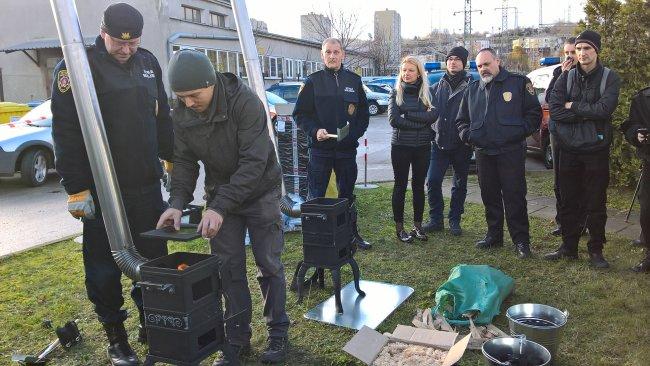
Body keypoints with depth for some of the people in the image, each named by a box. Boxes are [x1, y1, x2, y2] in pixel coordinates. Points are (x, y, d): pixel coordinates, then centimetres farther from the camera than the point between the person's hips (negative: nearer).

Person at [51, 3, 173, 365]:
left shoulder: (148, 62, 9)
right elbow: (66, 133, -12)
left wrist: (171, 158, 16)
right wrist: (76, 188, -14)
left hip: (147, 185, 5)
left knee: (154, 259, 13)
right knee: (105, 269, 5)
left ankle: (152, 326, 31)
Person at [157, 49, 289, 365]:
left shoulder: (245, 102, -26)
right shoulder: (181, 116, -9)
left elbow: (253, 162, -30)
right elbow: (184, 162, -3)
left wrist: (220, 208, -36)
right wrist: (177, 202, -21)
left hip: (259, 191, -4)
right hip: (220, 194, 4)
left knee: (269, 264, 2)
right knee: (228, 267, 5)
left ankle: (277, 332, 19)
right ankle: (238, 338, 19)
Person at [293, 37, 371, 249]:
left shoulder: (354, 81, 9)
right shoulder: (313, 81, 2)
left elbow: (364, 113, 13)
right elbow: (300, 113, 0)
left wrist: (355, 133, -3)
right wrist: (315, 131, -16)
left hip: (347, 148, 3)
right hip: (320, 148, -2)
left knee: (347, 194, 14)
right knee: (316, 196, 2)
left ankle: (352, 234, 27)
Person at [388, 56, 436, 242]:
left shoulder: (427, 92, 6)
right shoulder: (396, 92, 2)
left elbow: (433, 115, -11)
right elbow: (393, 119, -12)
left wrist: (407, 115, -14)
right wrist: (420, 122, -12)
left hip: (422, 146, 2)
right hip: (400, 146, -2)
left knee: (419, 186, 9)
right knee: (400, 185, 3)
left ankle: (418, 225, 20)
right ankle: (399, 227, 12)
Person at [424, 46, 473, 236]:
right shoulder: (438, 87, 10)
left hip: (462, 146, -3)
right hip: (439, 143, 3)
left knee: (459, 185, 8)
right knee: (433, 181, -3)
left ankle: (454, 220, 21)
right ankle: (436, 219, 10)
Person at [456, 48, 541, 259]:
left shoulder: (518, 83, 1)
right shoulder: (472, 89, 15)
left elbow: (534, 113, 1)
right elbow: (461, 120, 21)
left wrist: (521, 132, -11)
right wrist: (467, 135, 2)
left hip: (511, 152, -4)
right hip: (483, 153, 5)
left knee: (514, 197, -3)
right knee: (489, 196, 12)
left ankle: (521, 240, 7)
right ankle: (494, 235, 25)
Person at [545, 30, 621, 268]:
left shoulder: (609, 78, 0)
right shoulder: (566, 77, 6)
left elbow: (604, 109, -17)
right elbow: (554, 110, -9)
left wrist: (573, 107, -9)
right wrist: (587, 113, -14)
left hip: (596, 150, -2)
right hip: (569, 149, 2)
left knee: (596, 204, 5)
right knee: (569, 202, 9)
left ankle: (596, 250, 17)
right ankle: (569, 247, 22)